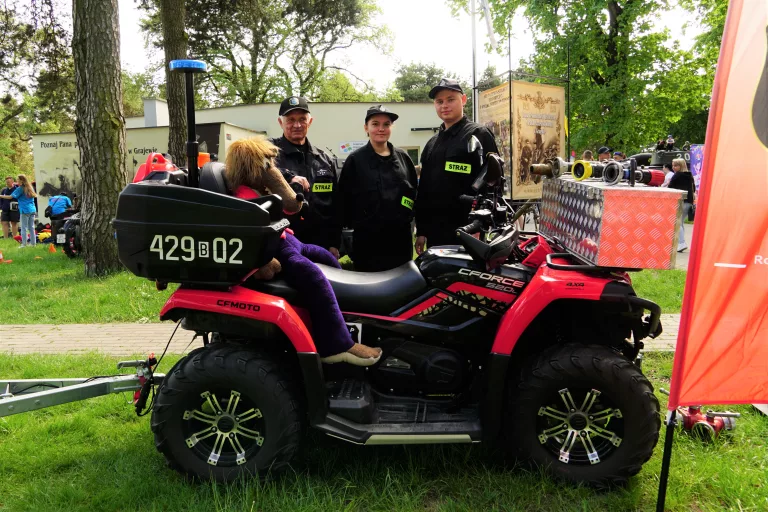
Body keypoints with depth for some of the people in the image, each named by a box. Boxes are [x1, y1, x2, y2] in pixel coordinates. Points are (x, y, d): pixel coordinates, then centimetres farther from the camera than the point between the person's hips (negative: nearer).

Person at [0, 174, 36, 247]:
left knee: (24, 228, -3)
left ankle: (24, 244, -4)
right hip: (32, 210, 6)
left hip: (25, 210, -6)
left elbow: (11, 196, -9)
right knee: (31, 227, 9)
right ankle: (33, 243, 9)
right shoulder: (30, 187, 12)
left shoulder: (20, 188, -6)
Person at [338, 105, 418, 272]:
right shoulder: (355, 160, 0)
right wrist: (351, 225, -5)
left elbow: (414, 192, 15)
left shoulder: (403, 157, 10)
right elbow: (344, 199, -2)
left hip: (401, 238, 4)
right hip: (368, 241, -3)